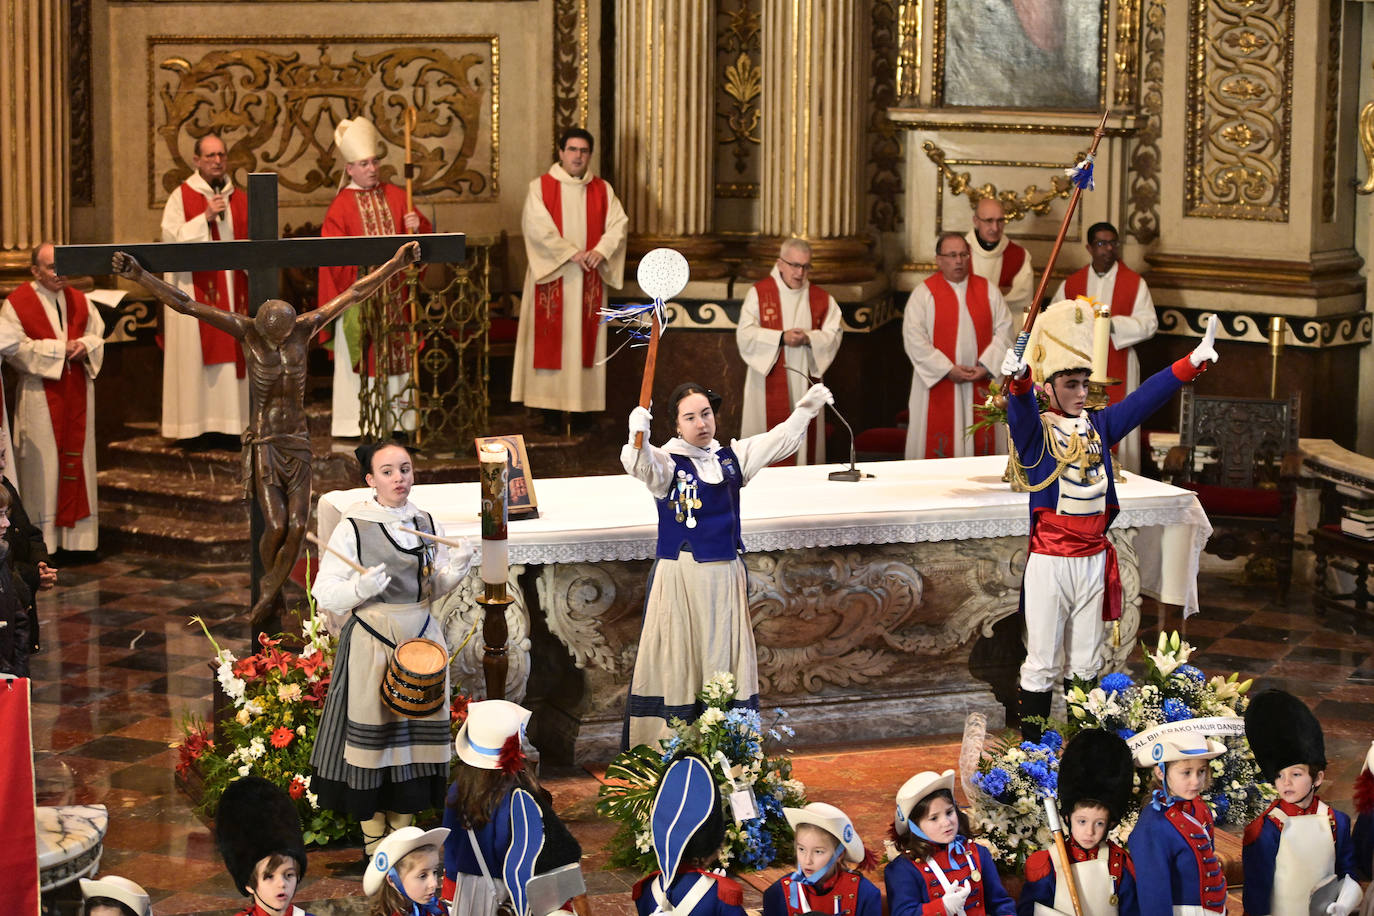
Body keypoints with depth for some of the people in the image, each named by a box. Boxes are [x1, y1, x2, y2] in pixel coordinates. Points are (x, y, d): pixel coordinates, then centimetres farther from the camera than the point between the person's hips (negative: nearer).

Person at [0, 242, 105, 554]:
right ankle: (43, 537, 3)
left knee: (77, 454, 7)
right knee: (43, 461, -2)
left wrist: (86, 345, -9)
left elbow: (98, 334, 15)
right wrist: (58, 349, -16)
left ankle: (78, 534, 13)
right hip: (41, 393, -5)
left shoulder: (79, 300, 9)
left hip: (77, 392, 5)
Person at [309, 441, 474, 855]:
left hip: (420, 636, 5)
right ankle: (373, 833, 10)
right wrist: (360, 589, -27)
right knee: (372, 726, -1)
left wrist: (456, 569, -4)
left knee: (413, 726, 9)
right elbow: (324, 592, -9)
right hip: (371, 639, -4)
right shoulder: (353, 527, -8)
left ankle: (403, 824, 21)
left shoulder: (426, 524, 6)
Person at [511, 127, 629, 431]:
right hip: (552, 278, -3)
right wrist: (571, 252, -20)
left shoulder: (602, 190, 10)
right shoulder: (540, 187, 0)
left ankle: (583, 407, 5)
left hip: (588, 279, 3)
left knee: (585, 341, 2)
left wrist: (601, 250, -18)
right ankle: (550, 409, -1)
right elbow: (537, 226, -13)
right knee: (552, 340, -3)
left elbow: (618, 223, 0)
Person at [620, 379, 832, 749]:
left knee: (725, 662, 8)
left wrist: (805, 409, 4)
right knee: (678, 662, -4)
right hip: (679, 578, -5)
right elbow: (642, 467, -28)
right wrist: (638, 437, -48)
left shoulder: (732, 457, 10)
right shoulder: (667, 462, -7)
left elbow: (779, 441, 15)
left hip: (725, 576, 5)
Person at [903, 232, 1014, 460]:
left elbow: (1004, 330, 5)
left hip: (981, 387, 3)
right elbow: (914, 338, -7)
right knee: (939, 449, -3)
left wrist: (986, 366, -9)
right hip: (939, 385, -2)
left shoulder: (988, 290, 10)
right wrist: (948, 370, -14)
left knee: (982, 447, 2)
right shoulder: (924, 293, 1)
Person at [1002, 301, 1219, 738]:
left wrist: (1193, 362, 0)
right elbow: (1020, 410, -27)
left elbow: (1145, 399, 10)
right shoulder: (1035, 430, -6)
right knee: (1042, 665, 0)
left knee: (1086, 666, 12)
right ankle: (1031, 748, 6)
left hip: (1094, 561, 5)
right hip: (1049, 563, -5)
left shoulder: (1099, 425, 10)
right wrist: (1018, 379, -51)